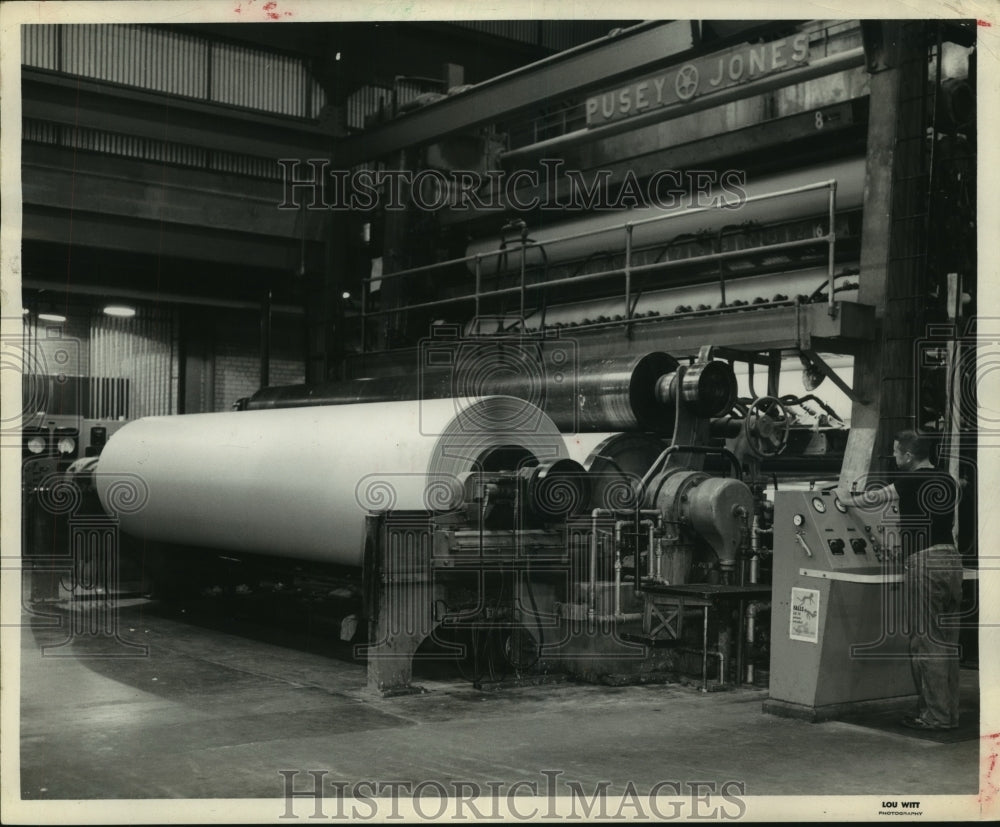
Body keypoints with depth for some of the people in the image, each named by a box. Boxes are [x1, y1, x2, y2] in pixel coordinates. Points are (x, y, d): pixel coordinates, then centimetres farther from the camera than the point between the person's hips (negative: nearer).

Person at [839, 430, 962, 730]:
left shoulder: (910, 482, -7)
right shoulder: (948, 482, 13)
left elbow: (874, 498, 8)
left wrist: (847, 498, 28)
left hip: (923, 562, -7)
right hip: (952, 559, 7)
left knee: (925, 641, -2)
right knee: (947, 642, 12)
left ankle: (935, 715, 0)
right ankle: (949, 712, 17)